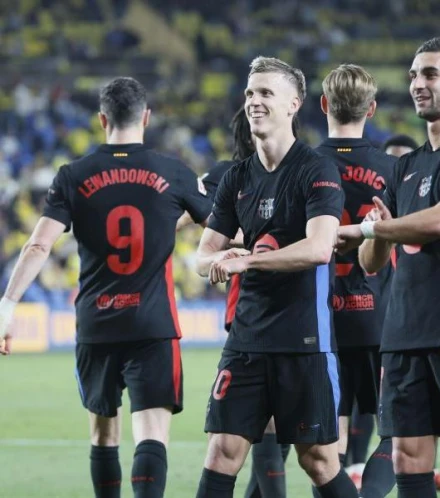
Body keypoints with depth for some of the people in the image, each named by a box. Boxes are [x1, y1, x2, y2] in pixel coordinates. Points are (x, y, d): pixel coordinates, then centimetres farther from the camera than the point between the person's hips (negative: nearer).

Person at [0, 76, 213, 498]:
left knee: (103, 434, 17)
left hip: (95, 327, 2)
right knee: (151, 435, -9)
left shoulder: (74, 177, 1)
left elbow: (39, 246, -8)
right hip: (153, 328, -2)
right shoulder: (174, 175, 2)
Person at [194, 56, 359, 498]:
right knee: (223, 452, -1)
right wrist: (217, 261, -13)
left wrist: (244, 261, -19)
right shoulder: (237, 177, 11)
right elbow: (205, 257, 11)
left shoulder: (317, 171, -8)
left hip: (304, 339, -5)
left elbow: (318, 248, -22)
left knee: (319, 460, 0)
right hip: (247, 337, 5)